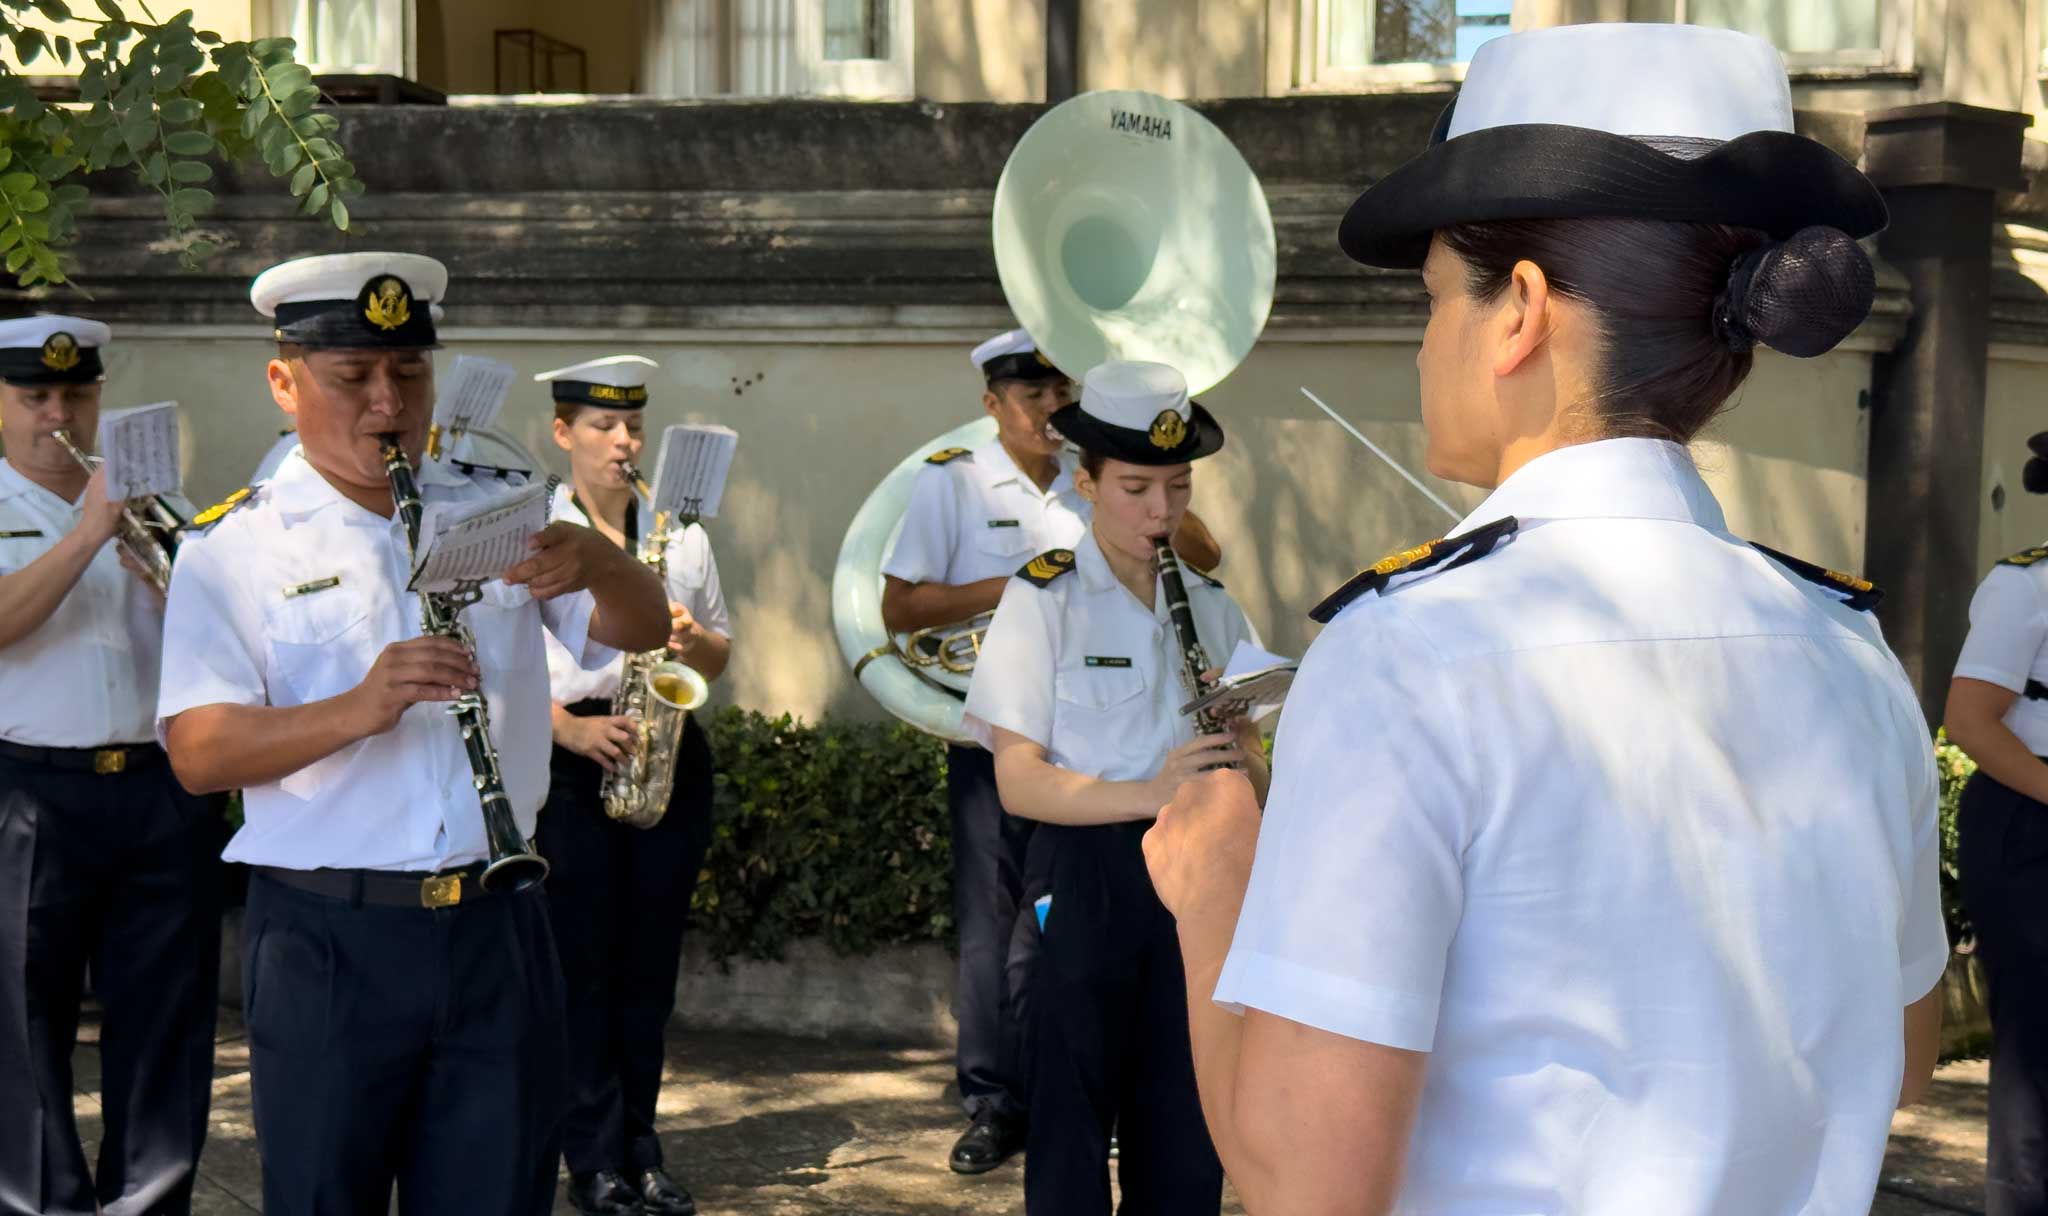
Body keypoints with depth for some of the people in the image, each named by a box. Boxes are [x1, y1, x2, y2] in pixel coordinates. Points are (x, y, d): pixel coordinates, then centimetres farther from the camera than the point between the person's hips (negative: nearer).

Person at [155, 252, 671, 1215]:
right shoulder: (233, 548, 1)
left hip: (496, 929, 3)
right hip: (327, 944, -3)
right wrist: (357, 709, -26)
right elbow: (198, 753, -10)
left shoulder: (498, 513, 11)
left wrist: (596, 566, -19)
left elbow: (644, 630, 4)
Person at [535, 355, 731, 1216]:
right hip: (571, 762, -4)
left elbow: (721, 654, 16)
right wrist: (574, 729, -20)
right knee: (584, 960, -2)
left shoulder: (681, 531, 12)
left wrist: (693, 641, -7)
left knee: (651, 959, 7)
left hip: (669, 755, 4)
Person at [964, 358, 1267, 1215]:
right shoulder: (1044, 599, -7)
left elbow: (1245, 750, 13)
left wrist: (1243, 767, -12)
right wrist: (1146, 794, -27)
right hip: (1087, 878, -4)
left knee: (1186, 1135, 10)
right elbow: (1019, 782, -13)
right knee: (1075, 1123, 2)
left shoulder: (1210, 604, 9)